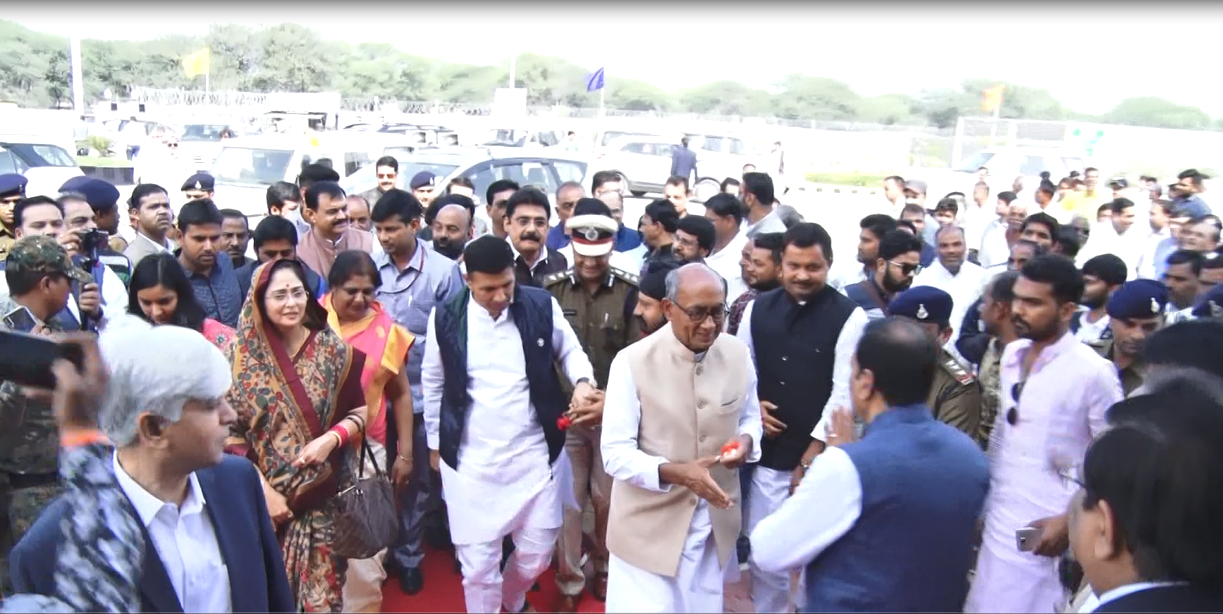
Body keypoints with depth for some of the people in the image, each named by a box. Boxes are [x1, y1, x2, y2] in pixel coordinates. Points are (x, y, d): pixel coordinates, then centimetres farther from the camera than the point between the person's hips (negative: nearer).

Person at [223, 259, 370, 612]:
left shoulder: (333, 350, -3)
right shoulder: (240, 356, -6)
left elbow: (360, 410, 4)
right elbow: (229, 433, -4)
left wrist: (332, 438, -15)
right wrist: (262, 488, -10)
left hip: (322, 497, 0)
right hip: (262, 498, 0)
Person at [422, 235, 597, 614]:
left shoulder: (542, 306, -8)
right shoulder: (445, 318, -6)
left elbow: (570, 351, 9)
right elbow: (433, 384, 7)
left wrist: (583, 381, -13)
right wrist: (435, 443, 13)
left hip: (535, 453, 1)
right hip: (470, 460, -1)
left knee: (537, 553, 13)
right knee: (478, 563, 5)